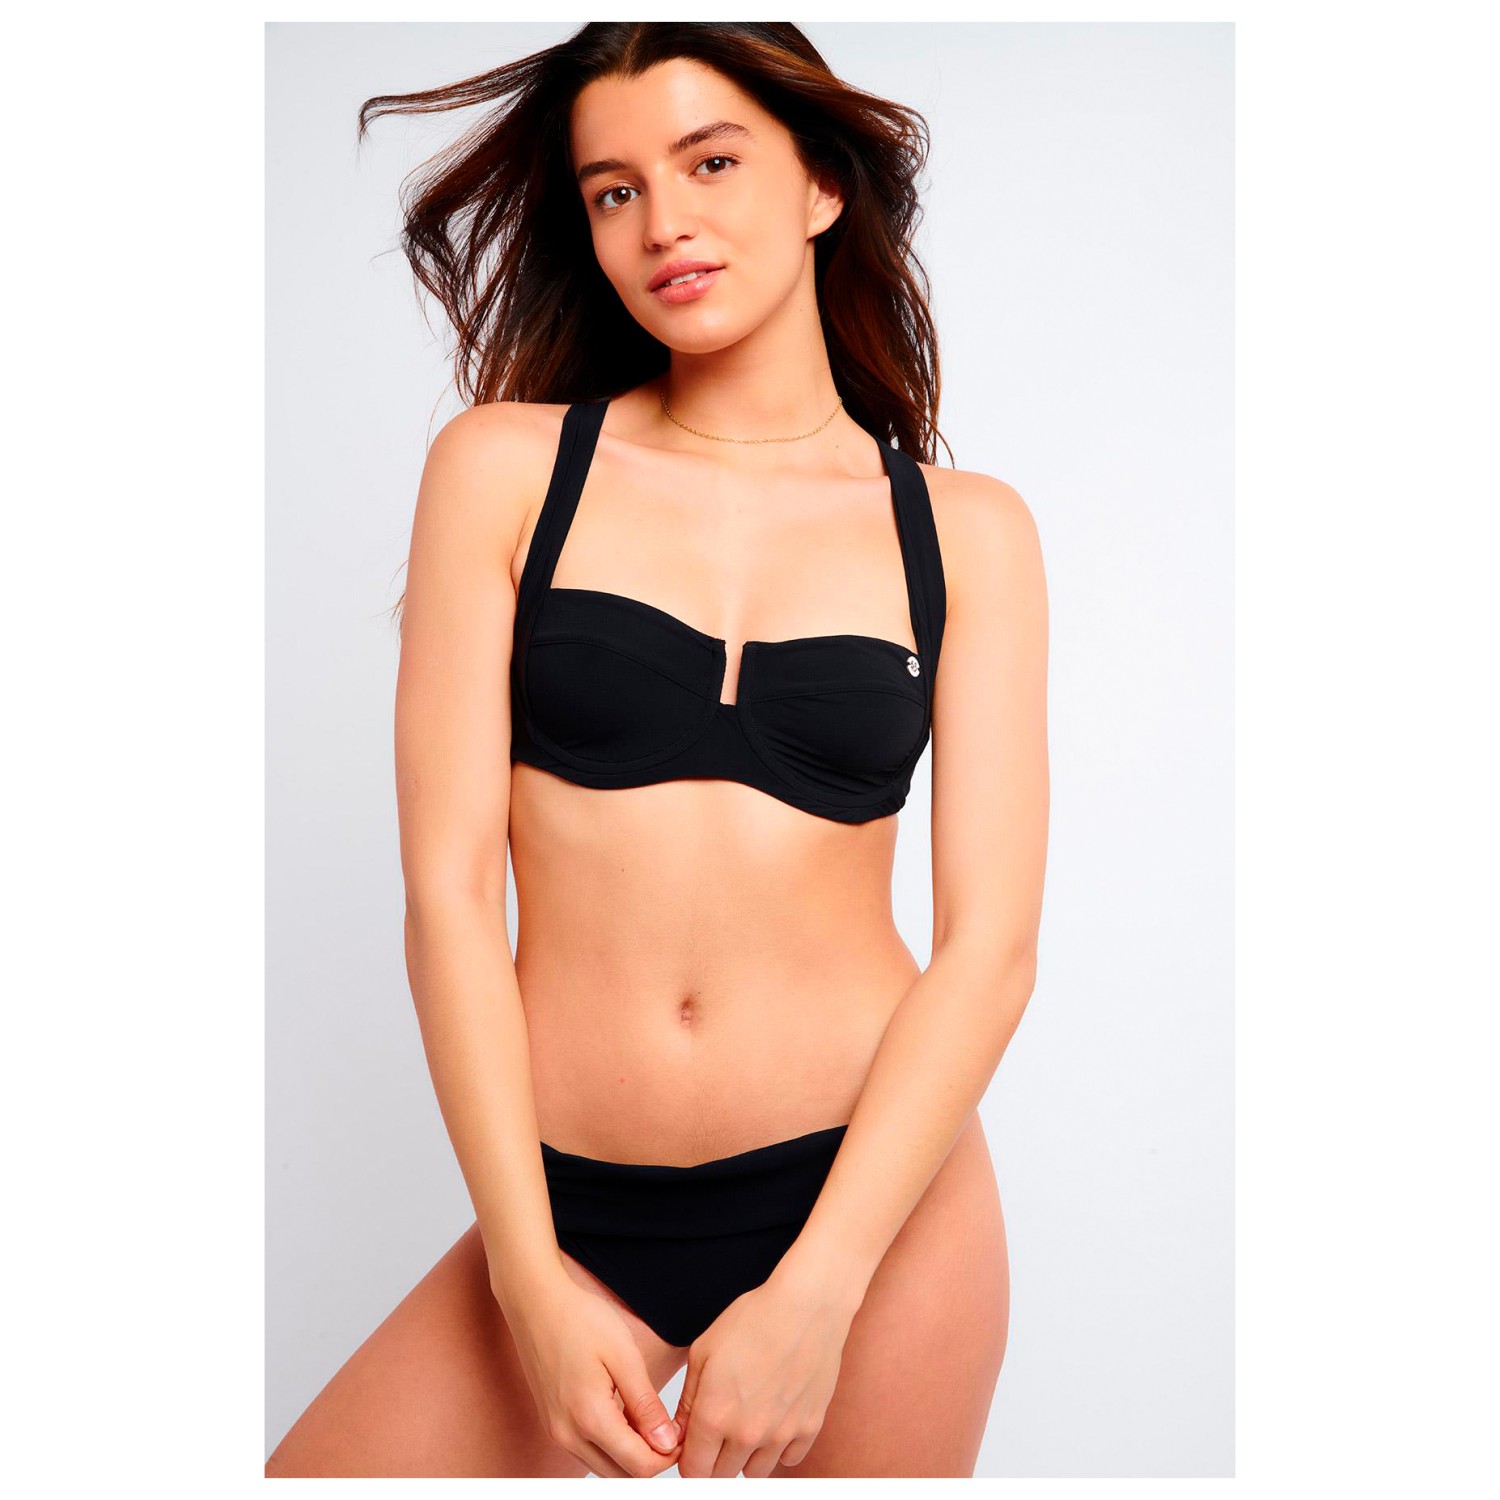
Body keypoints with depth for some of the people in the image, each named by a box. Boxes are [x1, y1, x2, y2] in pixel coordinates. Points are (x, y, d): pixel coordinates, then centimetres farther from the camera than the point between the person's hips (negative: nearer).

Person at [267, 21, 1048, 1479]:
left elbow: (990, 940, -5)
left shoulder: (966, 531, 2)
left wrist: (812, 1295, -14)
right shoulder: (505, 467, 0)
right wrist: (533, 1279, -10)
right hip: (569, 1207, 0)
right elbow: (448, 884, -5)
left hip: (883, 1191, 0)